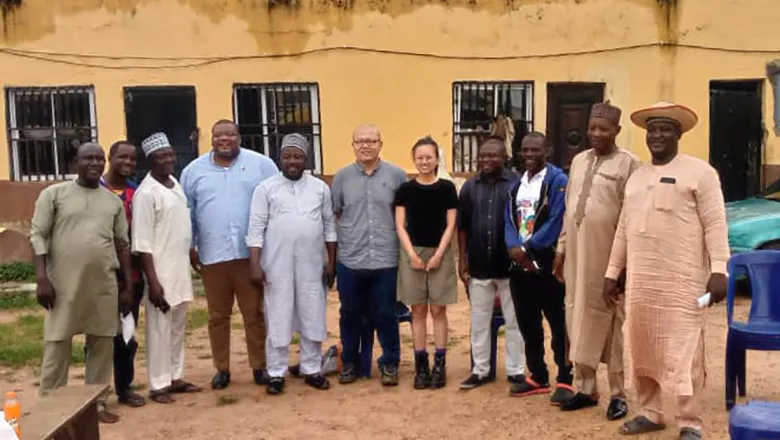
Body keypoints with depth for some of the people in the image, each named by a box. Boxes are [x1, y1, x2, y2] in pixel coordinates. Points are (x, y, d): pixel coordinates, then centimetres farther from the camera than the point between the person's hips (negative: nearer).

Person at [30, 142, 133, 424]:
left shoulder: (114, 201, 11)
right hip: (63, 284, -3)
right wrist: (41, 279, -12)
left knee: (102, 344, 7)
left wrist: (128, 286, 9)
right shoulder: (54, 194, 1)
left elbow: (122, 244, 13)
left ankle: (97, 403, 20)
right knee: (57, 345, 2)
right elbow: (38, 235, -3)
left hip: (104, 285, 3)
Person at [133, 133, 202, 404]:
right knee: (160, 329, 1)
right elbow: (142, 243, -17)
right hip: (161, 270, -8)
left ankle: (175, 377, 25)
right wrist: (153, 282, -20)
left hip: (181, 268, 8)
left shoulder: (175, 184, 10)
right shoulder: (146, 193, -14)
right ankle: (158, 385, 10)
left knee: (178, 327, 14)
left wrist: (191, 256, 15)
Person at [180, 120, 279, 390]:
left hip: (251, 253, -2)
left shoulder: (261, 165, 2)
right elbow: (187, 213, 12)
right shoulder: (194, 170, 9)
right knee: (217, 316, 10)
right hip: (212, 255, 2)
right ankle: (222, 369, 23)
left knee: (254, 314, 6)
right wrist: (189, 247, 9)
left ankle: (259, 366, 18)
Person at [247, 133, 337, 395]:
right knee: (278, 319, 4)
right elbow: (256, 229, -3)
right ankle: (276, 373, 15)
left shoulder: (320, 188, 7)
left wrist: (331, 261, 6)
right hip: (277, 266, -2)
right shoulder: (266, 188, 0)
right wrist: (255, 264, -10)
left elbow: (329, 226, 9)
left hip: (312, 265, 2)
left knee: (313, 319, 9)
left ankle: (311, 370, 22)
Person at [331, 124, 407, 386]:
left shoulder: (397, 175, 0)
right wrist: (348, 235, 6)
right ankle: (350, 362, 28)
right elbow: (333, 215, 11)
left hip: (386, 260, -1)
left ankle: (390, 363, 22)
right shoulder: (342, 177, 4)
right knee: (350, 314, 12)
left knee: (385, 315, 7)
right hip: (350, 260, 2)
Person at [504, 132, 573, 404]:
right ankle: (538, 377, 25)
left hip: (548, 265, -7)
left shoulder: (558, 180, -7)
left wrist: (527, 248, -15)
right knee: (528, 325, 13)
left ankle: (564, 381, 9)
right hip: (520, 266, 7)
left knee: (559, 325, 0)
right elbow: (509, 220, 10)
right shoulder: (516, 185, 15)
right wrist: (513, 247, -9)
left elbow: (556, 222, -15)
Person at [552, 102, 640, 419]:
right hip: (576, 253, 6)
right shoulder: (579, 161, 14)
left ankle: (617, 394, 14)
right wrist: (561, 248, 14)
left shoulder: (628, 164, -7)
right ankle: (586, 388, 23)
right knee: (578, 319, 10)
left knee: (611, 324, 2)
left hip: (608, 256, -6)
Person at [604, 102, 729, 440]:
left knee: (684, 354, -3)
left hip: (683, 282, -6)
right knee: (642, 351, 11)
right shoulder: (636, 176, 17)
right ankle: (650, 413, 25)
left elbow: (715, 224, -7)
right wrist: (612, 273, 16)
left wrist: (719, 270, -17)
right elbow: (624, 228, 18)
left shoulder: (699, 172, -2)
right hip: (640, 281, 6)